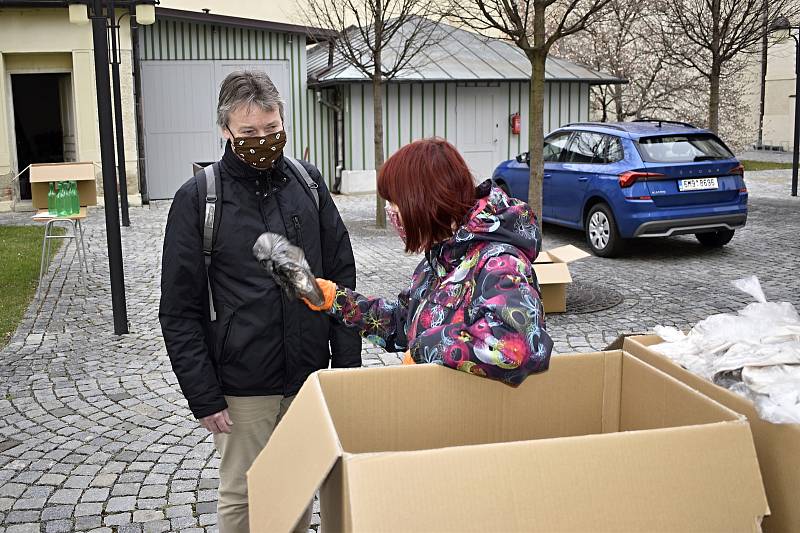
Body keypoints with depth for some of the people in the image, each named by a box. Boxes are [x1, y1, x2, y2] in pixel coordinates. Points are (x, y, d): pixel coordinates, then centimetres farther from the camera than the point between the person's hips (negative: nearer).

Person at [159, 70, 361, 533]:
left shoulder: (308, 183, 1)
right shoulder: (198, 199, -7)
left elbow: (342, 276, 5)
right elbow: (180, 311, -6)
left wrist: (348, 364, 2)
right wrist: (203, 395, -8)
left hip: (309, 376, 3)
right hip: (242, 387, -3)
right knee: (243, 495, 9)